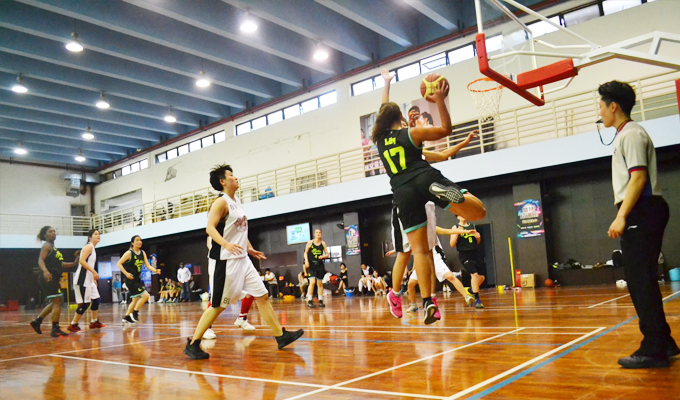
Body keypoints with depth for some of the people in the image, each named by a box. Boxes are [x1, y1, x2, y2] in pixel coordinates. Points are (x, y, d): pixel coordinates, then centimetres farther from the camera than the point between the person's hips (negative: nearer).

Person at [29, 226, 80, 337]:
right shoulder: (47, 246, -6)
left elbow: (58, 263, 28)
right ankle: (55, 329, -3)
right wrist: (45, 271, -38)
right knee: (57, 302, -8)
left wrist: (74, 263, 22)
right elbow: (40, 260, -20)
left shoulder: (53, 248, 22)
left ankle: (37, 321, 25)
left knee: (56, 302, 19)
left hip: (54, 278, 10)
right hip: (48, 278, -10)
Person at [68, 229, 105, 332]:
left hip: (89, 279, 10)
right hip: (82, 280, -10)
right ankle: (73, 325, 2)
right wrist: (94, 272, -24)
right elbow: (82, 261, -23)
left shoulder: (92, 248, 18)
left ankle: (94, 322, 23)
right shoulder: (88, 247, -11)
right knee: (85, 303, -7)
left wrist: (94, 278, 21)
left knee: (96, 299, 13)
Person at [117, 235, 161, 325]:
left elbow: (147, 265, 5)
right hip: (131, 280, -8)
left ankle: (127, 317, 28)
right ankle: (134, 313, 0)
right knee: (145, 296, -15)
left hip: (138, 279, 8)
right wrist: (126, 273, -21)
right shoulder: (129, 253, -11)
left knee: (136, 300, 16)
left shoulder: (143, 253, 7)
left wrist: (155, 270, -13)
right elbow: (119, 264, -11)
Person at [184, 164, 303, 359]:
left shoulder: (237, 202, 14)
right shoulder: (221, 201, -11)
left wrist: (250, 249, 24)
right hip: (225, 261, -8)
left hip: (242, 259, 8)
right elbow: (210, 227, -23)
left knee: (262, 295, 6)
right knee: (218, 306, -2)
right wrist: (226, 244, -38)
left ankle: (281, 336, 12)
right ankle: (192, 344, 11)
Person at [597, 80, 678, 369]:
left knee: (641, 281, -8)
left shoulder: (631, 134, -10)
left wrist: (622, 216, -23)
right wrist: (624, 216, 21)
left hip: (641, 213, -10)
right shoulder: (627, 134, 21)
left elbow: (638, 177, -19)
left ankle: (654, 350, -2)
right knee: (639, 281, 13)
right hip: (640, 214, 10)